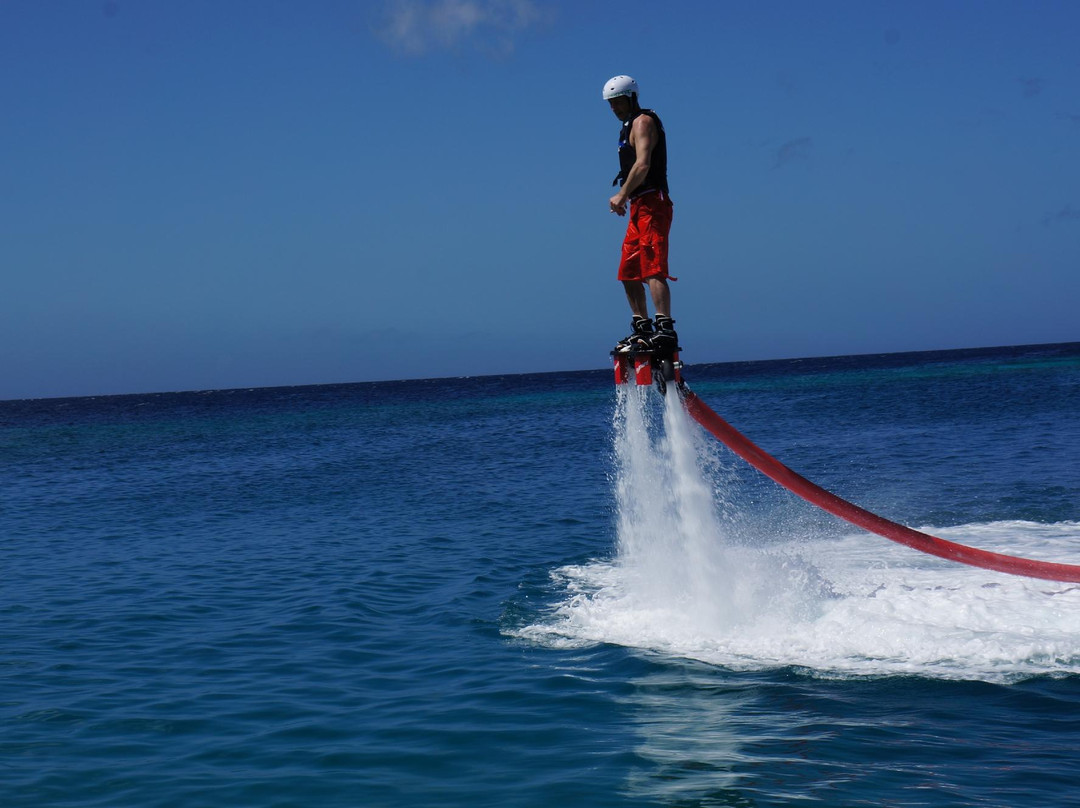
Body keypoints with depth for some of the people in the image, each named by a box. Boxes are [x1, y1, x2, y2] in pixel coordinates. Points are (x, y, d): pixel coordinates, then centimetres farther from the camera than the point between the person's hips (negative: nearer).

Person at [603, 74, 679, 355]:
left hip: (652, 205, -11)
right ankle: (642, 329, 19)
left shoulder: (643, 122, -6)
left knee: (653, 269, -19)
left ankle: (665, 330, -25)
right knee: (628, 272, 13)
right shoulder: (630, 126, 24)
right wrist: (624, 197, 11)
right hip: (639, 206, 11)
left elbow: (642, 165, -19)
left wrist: (622, 195, -16)